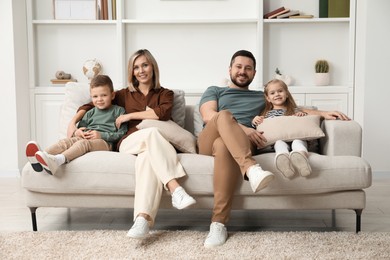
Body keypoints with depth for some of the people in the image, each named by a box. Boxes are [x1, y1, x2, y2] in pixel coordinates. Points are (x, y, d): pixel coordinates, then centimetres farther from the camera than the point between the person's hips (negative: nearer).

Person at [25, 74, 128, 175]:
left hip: (106, 142, -5)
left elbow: (122, 133, 2)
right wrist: (76, 132, 2)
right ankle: (39, 160, -52)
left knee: (83, 143, -36)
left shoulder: (118, 111, 12)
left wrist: (101, 135, -9)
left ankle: (57, 160, -64)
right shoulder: (91, 113, 29)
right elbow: (80, 127, 30)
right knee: (65, 141, -25)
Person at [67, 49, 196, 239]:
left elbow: (163, 112, -2)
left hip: (153, 145, 0)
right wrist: (73, 121, 9)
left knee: (147, 157, -39)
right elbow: (91, 105, 26)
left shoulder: (164, 93, 21)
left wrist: (129, 116, -1)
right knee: (151, 132, -37)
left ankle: (143, 218, -58)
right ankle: (175, 189, -51)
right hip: (129, 143, 0)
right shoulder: (125, 94, 26)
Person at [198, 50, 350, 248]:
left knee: (224, 145, -39)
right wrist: (243, 129, -11)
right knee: (225, 115, -36)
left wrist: (323, 113, 15)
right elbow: (208, 116, 5)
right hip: (209, 141, -1)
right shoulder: (214, 91, 26)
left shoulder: (261, 97, 36)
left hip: (240, 144, 1)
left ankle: (218, 223, -43)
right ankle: (252, 169, -55)